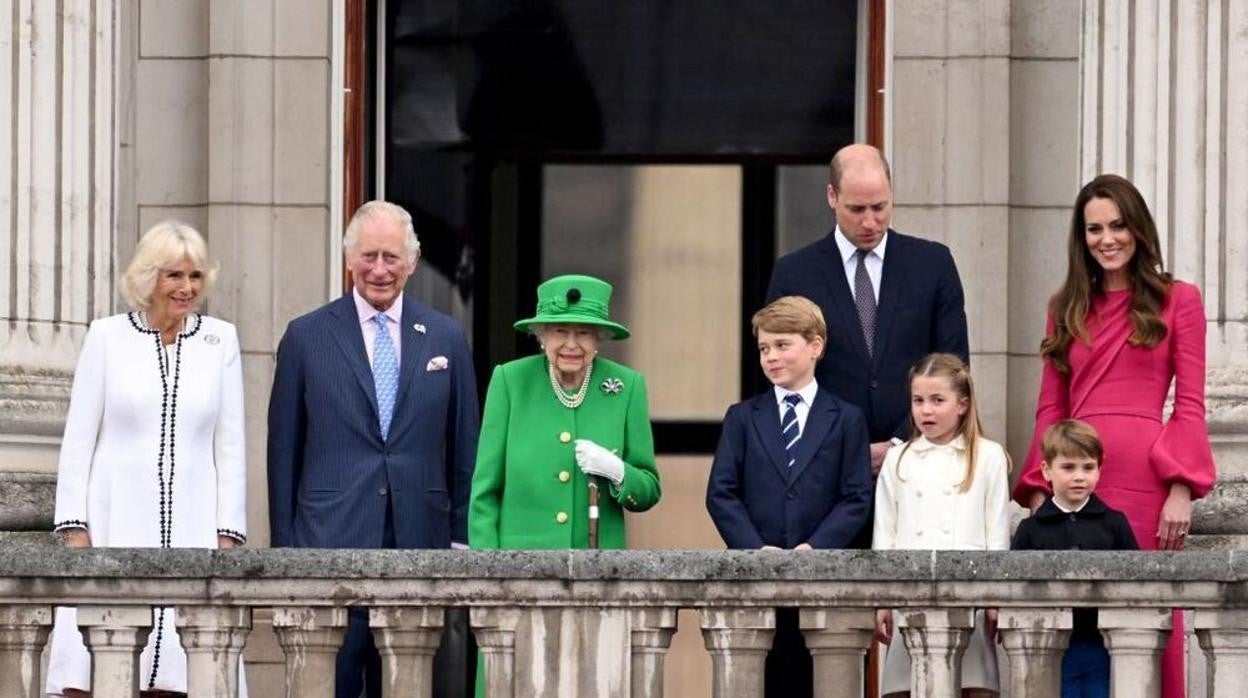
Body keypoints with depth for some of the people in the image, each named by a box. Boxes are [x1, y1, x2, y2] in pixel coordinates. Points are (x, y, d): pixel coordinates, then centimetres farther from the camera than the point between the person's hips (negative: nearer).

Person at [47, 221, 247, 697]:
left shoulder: (220, 340, 9)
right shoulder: (107, 336, 5)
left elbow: (230, 444, 10)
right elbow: (77, 439, 6)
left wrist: (228, 533, 3)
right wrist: (74, 528, -2)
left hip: (190, 526, 1)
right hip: (114, 524, -1)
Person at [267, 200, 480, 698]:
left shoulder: (446, 338, 10)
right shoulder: (307, 337, 5)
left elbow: (464, 448, 12)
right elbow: (283, 451, 6)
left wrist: (463, 539, 7)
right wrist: (284, 546, 2)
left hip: (420, 544, 2)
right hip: (331, 544, -2)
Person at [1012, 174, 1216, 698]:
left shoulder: (1176, 300, 6)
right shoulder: (1068, 309, 17)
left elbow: (1190, 407, 1)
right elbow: (1051, 408, 14)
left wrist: (1182, 490, -9)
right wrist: (1038, 490, 3)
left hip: (1145, 478, -4)